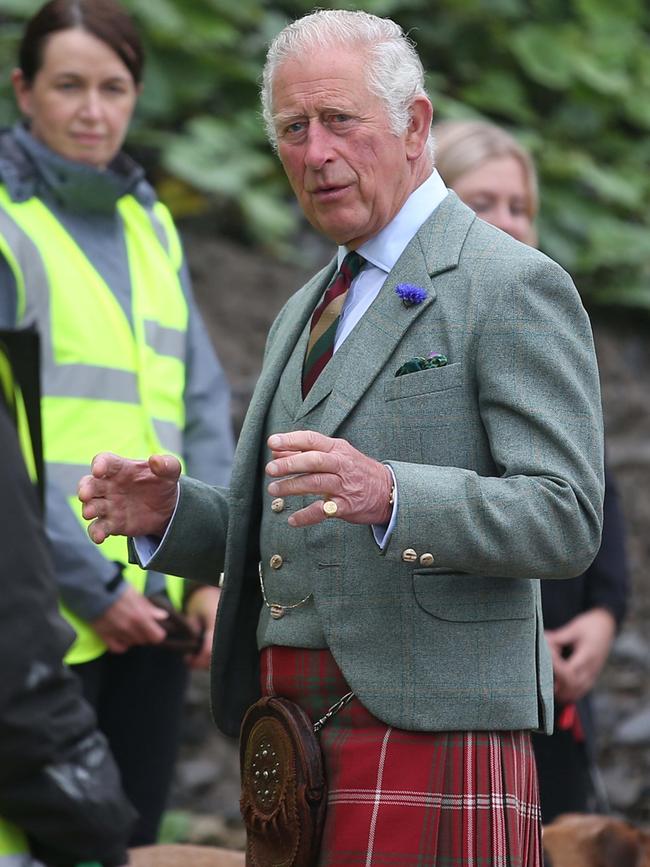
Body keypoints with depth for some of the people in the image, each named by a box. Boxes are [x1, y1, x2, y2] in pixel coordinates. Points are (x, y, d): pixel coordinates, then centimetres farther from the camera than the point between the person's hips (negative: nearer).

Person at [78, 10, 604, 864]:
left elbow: (565, 519, -13)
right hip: (286, 733, 7)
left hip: (425, 731, -7)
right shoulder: (305, 313, 22)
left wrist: (387, 494, -29)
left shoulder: (515, 287, -4)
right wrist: (168, 513, 4)